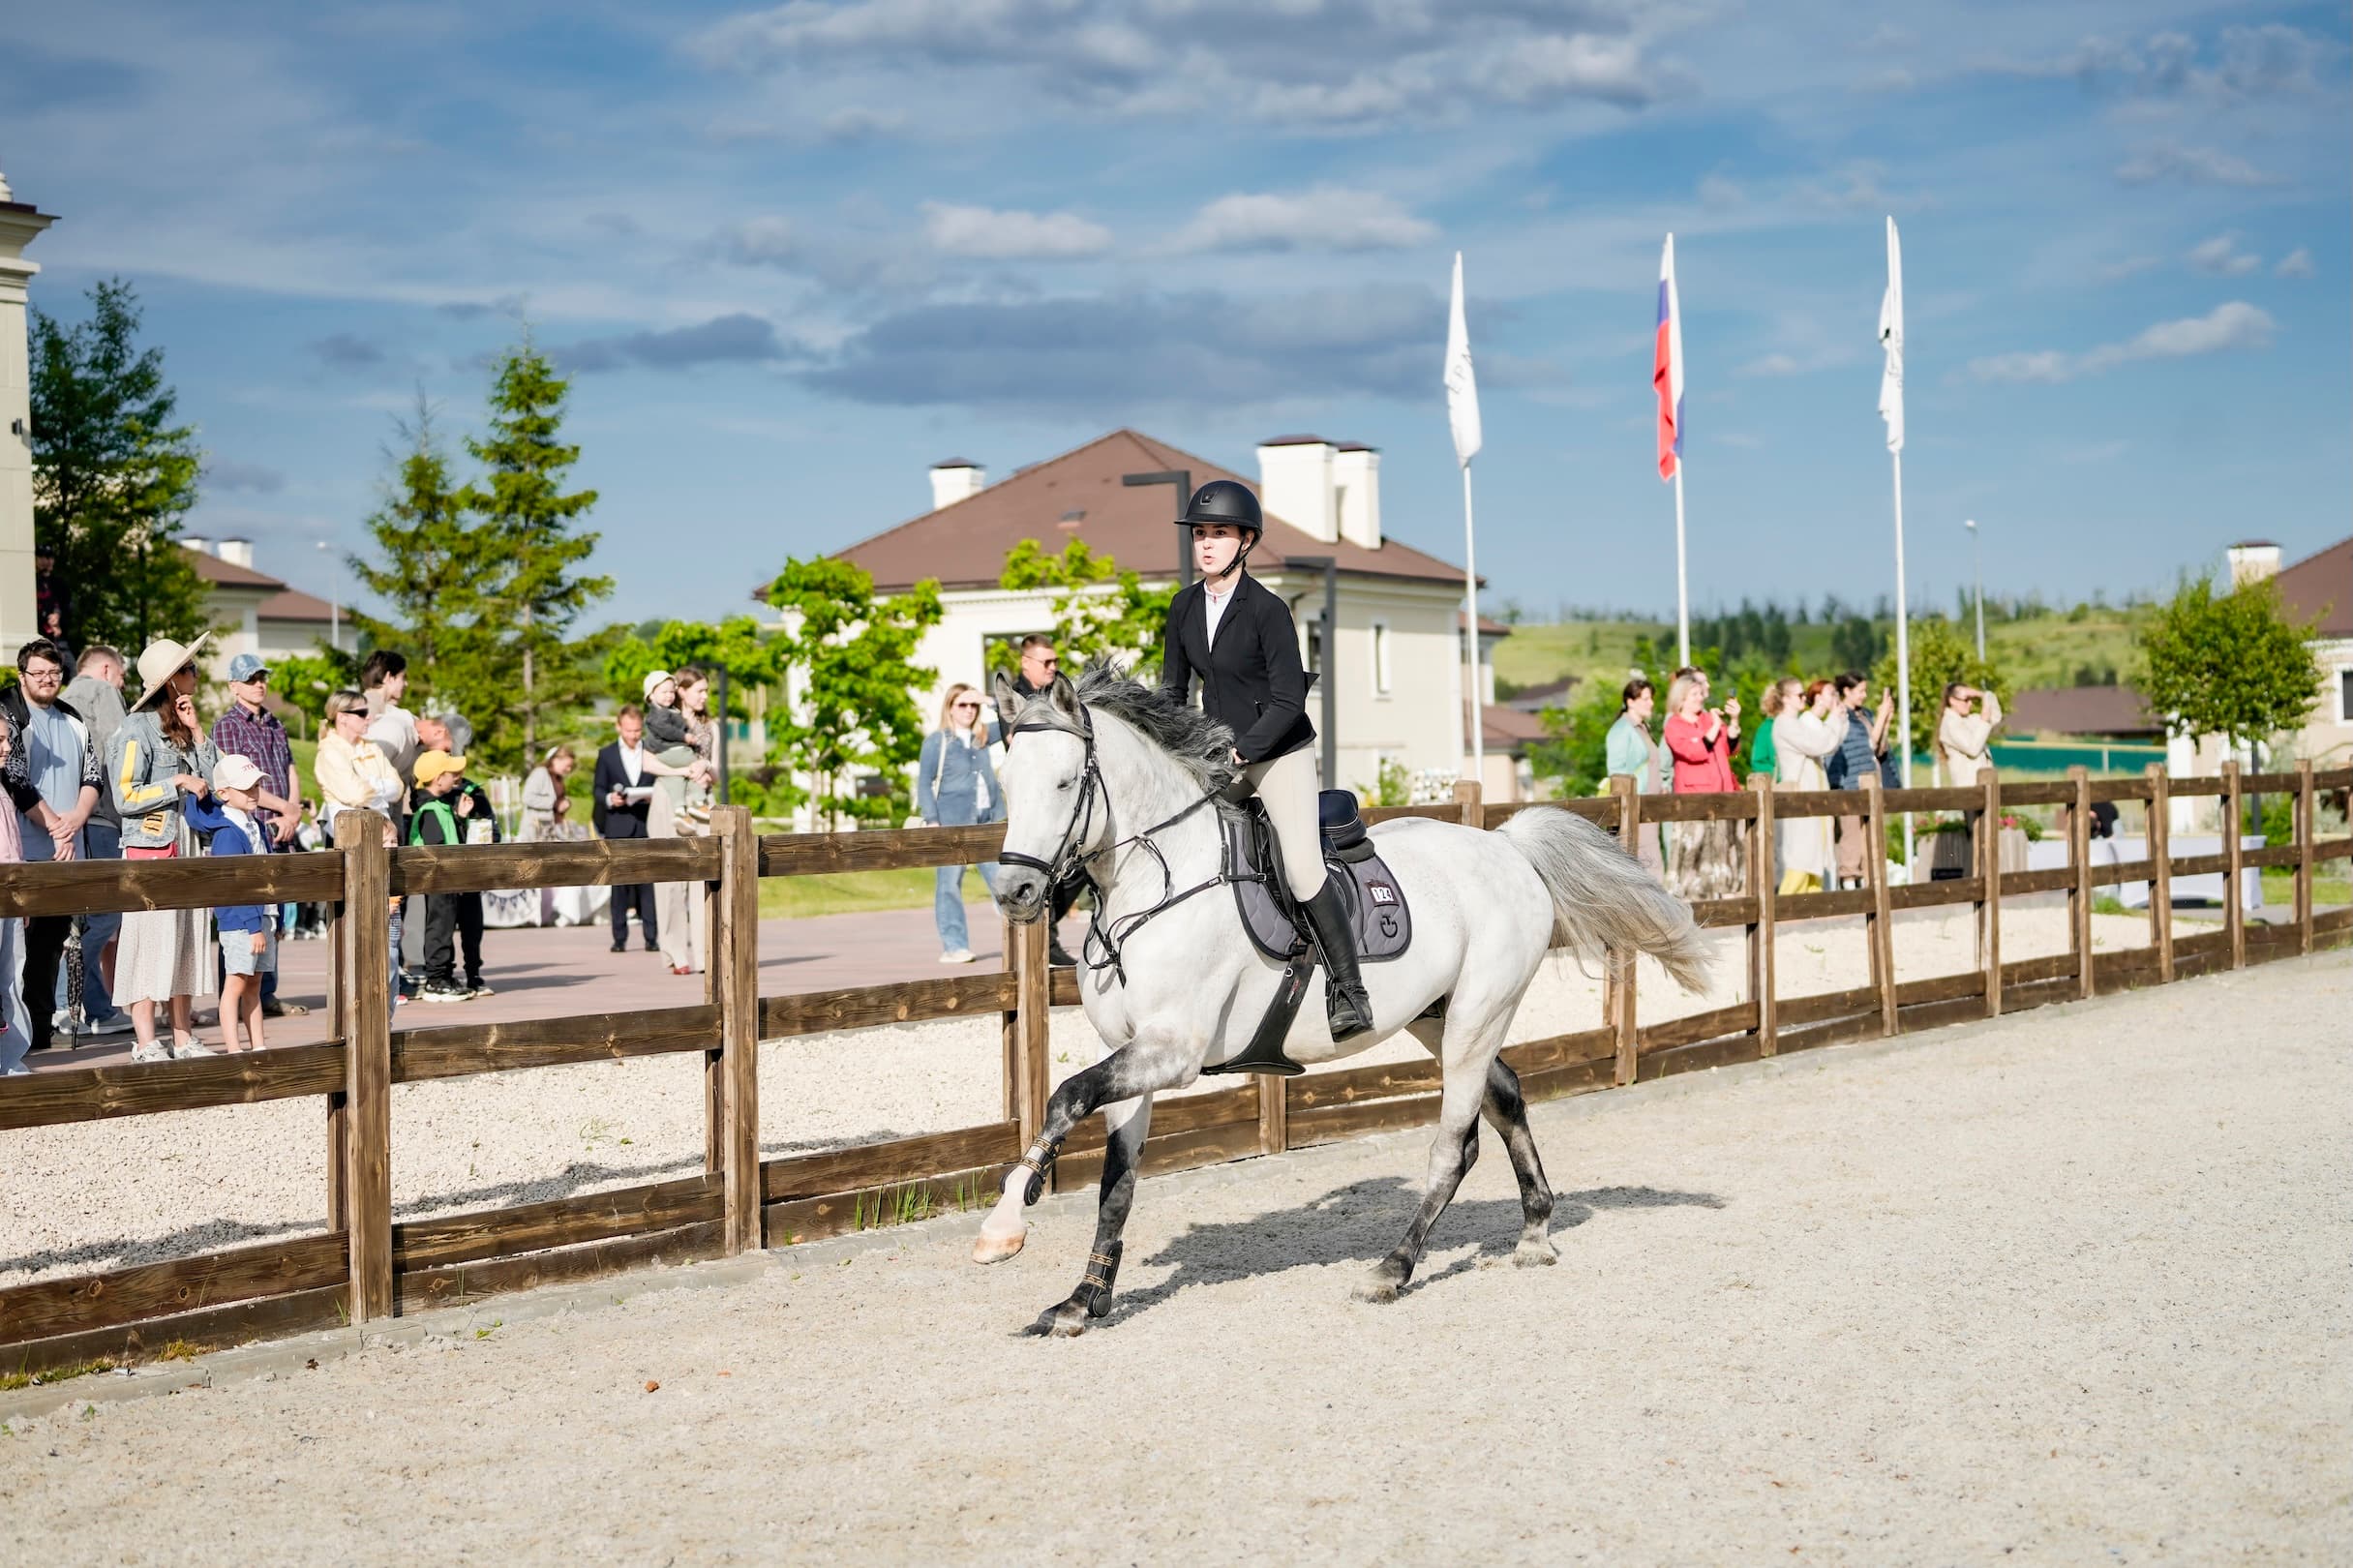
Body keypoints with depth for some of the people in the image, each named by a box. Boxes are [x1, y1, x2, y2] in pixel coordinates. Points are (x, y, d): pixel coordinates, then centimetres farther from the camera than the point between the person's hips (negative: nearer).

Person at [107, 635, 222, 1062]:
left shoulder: (181, 727, 15)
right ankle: (146, 1043, -3)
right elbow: (125, 797, -13)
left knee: (187, 938, 8)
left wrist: (196, 733, 2)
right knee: (151, 939, -7)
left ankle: (183, 1036, 14)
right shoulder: (138, 728, -9)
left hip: (187, 843, 8)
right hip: (150, 843, -8)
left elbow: (212, 781, 9)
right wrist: (176, 783, -13)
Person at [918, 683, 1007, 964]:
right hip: (953, 822, -4)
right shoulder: (936, 741, 0)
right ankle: (953, 946, 1)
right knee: (949, 883, -2)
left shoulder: (982, 736, 13)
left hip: (988, 820, 4)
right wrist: (932, 821, -9)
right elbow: (924, 784, -1)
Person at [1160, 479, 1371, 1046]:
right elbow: (1173, 689, 12)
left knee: (1302, 870, -19)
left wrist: (1241, 751, -24)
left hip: (1280, 754, -6)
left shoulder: (1267, 609, -16)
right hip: (1219, 759, 6)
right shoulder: (1184, 606, 2)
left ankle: (1350, 990, -9)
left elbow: (1289, 700, -17)